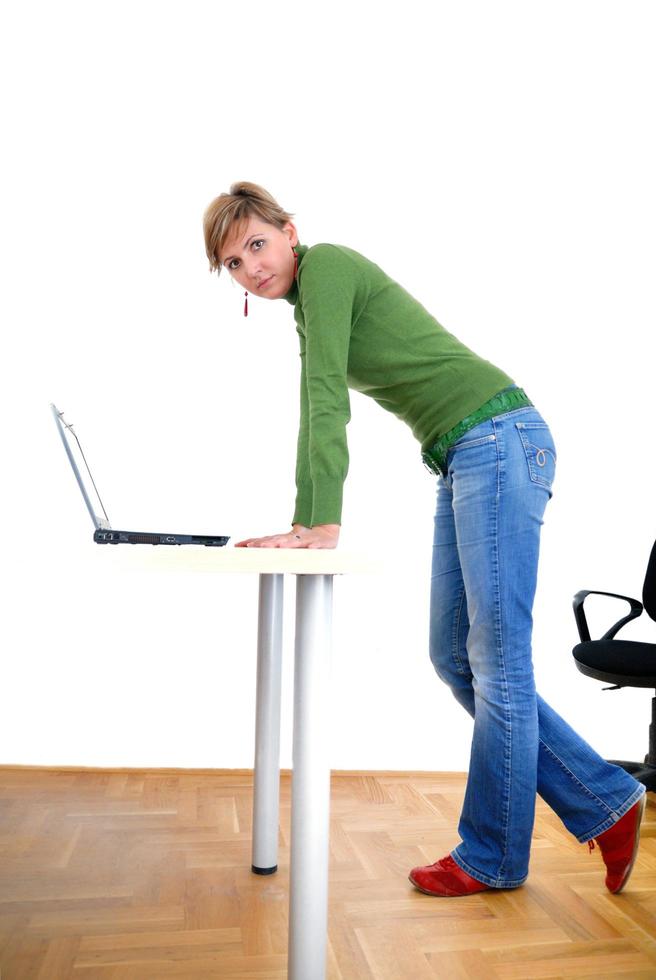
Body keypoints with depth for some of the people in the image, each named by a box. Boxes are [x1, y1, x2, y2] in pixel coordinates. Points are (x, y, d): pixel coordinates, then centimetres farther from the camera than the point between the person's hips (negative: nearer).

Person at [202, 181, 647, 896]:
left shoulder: (324, 264, -6)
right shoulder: (310, 304, 21)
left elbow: (325, 401, -16)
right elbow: (322, 415, 19)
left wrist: (322, 526, -19)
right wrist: (301, 527, 13)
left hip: (498, 440, -10)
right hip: (462, 461, 10)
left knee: (496, 660, -3)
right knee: (454, 657, 8)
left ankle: (493, 857, 13)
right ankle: (604, 804, 18)